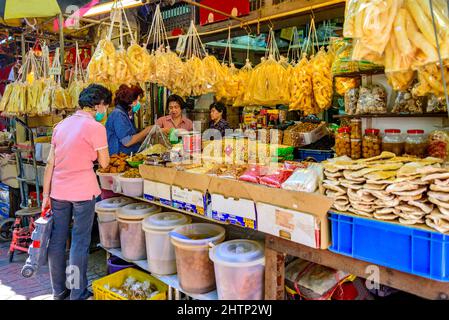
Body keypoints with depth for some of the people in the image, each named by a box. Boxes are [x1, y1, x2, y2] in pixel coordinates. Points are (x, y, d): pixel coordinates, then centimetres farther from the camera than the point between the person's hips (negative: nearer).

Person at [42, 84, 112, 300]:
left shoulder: (61, 125, 11)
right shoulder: (95, 127, -9)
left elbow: (50, 162, 9)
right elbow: (104, 163, -6)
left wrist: (46, 195, 10)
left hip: (58, 192, 6)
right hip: (82, 192, -6)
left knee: (57, 240, 12)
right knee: (80, 242, 3)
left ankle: (58, 291, 26)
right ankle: (77, 294, 12)